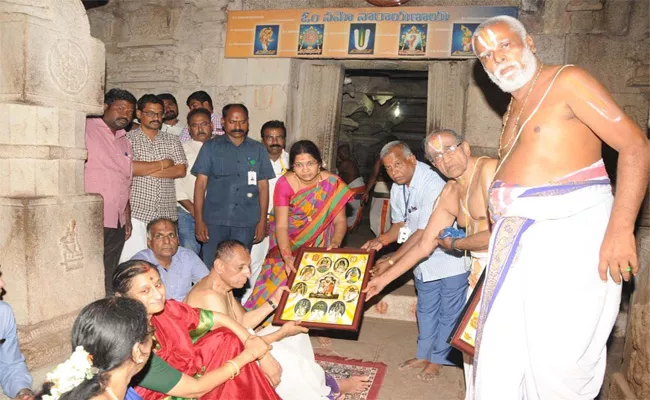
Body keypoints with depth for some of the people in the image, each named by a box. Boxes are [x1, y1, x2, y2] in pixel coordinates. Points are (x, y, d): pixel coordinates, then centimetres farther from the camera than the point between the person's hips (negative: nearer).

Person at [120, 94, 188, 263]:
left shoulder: (172, 140, 14)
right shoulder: (129, 139, 4)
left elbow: (181, 170, 1)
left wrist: (145, 170, -7)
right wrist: (163, 164, -5)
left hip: (167, 213, 3)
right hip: (137, 212, -3)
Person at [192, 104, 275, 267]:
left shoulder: (258, 150, 9)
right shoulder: (210, 147, 5)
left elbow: (263, 186, 8)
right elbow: (200, 184, 2)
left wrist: (262, 221, 2)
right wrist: (199, 220, -5)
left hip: (247, 222, 1)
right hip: (215, 220, -1)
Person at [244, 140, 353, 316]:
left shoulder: (332, 184, -17)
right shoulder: (285, 183, -20)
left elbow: (340, 220, -14)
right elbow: (281, 225, -24)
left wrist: (335, 243, -35)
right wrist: (287, 256, -39)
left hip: (318, 242, 1)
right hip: (289, 240, 0)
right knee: (282, 273, -10)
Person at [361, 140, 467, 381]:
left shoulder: (432, 185, -29)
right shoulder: (397, 188, -2)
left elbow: (424, 234, -30)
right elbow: (400, 224, 9)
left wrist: (391, 261, -28)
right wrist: (381, 240, -12)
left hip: (450, 258, -7)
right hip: (424, 261, 8)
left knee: (448, 312, 9)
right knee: (426, 310, 20)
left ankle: (438, 358, 27)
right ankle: (424, 355, 36)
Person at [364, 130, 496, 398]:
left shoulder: (488, 170, -16)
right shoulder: (449, 194, 9)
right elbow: (423, 245, 14)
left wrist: (454, 244, -6)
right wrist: (383, 278, 14)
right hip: (480, 266, 8)